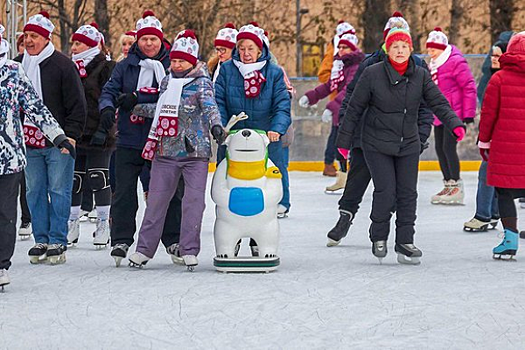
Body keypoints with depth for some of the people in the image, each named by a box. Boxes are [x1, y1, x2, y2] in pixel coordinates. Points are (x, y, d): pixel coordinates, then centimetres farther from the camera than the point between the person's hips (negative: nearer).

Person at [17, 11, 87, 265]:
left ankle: (57, 241, 2)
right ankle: (41, 240, 14)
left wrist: (71, 134, -11)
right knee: (35, 192, 7)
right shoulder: (18, 65, 11)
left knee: (58, 191, -2)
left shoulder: (62, 65, -6)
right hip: (29, 142, 5)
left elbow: (77, 104, -5)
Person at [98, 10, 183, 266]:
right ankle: (121, 240, 7)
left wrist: (137, 99, -18)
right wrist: (107, 108, -22)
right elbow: (109, 91, 1)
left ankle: (173, 240, 15)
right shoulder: (125, 67, 7)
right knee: (124, 192, -1)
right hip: (129, 141, 1)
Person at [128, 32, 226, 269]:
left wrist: (215, 125, -37)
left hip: (195, 151, -4)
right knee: (157, 198, 3)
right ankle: (144, 248, 10)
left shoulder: (201, 83, -2)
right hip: (166, 151, 4)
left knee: (194, 200, -5)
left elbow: (209, 105, -20)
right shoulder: (167, 82, 14)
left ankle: (189, 250, 3)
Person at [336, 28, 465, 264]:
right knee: (386, 192, -9)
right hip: (377, 145, -3)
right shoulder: (372, 74, -8)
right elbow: (355, 109, -2)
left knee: (408, 193, 3)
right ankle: (378, 237, 13)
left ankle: (405, 243, 12)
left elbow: (438, 102, -3)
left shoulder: (420, 75, 0)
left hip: (409, 145, 3)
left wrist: (454, 124, -20)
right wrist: (344, 140, 0)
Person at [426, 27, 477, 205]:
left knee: (448, 147, -13)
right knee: (440, 148, 8)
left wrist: (468, 113, -16)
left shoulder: (456, 61, -12)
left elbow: (469, 87, -14)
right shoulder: (433, 65, 14)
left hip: (454, 114, -9)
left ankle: (457, 187, -7)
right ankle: (448, 185, 18)